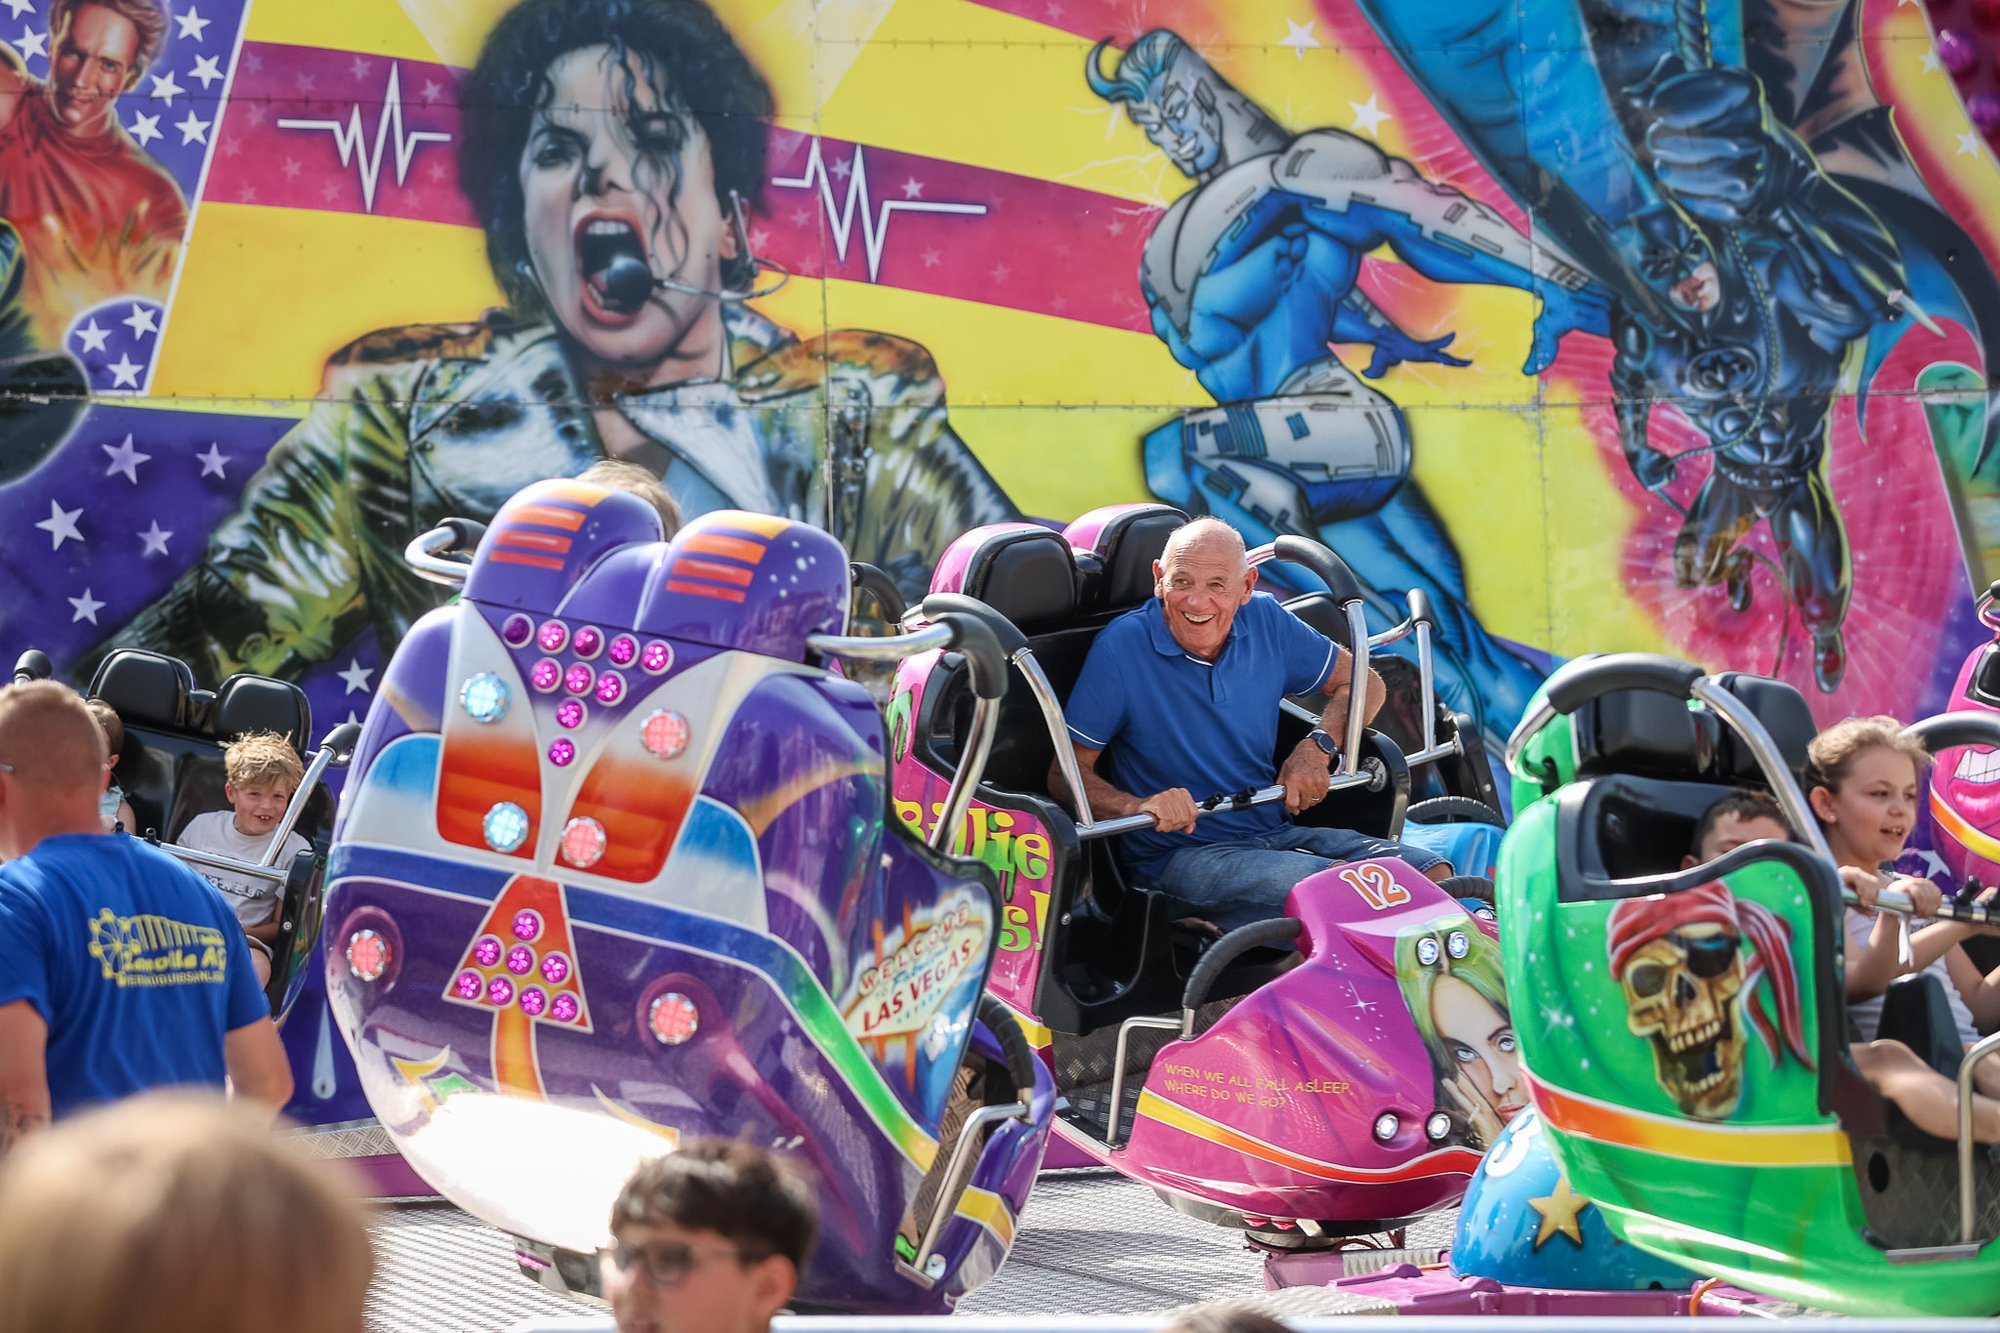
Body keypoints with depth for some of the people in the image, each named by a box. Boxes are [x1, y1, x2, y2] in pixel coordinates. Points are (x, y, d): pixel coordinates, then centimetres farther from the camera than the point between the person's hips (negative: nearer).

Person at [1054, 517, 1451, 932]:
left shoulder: (1266, 622, 5)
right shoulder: (1122, 648, -10)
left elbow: (1362, 683, 18)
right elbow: (1066, 772, -10)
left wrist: (1318, 747, -2)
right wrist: (1140, 807, -30)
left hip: (1274, 831, 6)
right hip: (1180, 857, -6)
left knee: (1433, 874, -15)